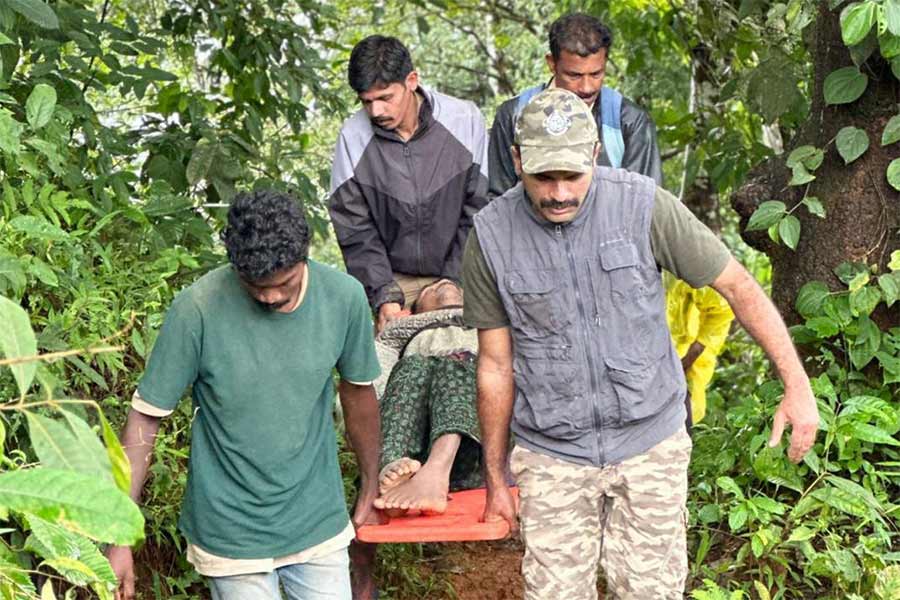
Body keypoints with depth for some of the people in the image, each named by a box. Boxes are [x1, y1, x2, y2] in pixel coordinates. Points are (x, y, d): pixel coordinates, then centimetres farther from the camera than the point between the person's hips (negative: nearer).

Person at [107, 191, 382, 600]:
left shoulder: (344, 296, -11)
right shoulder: (197, 309, -20)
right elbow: (145, 419, -14)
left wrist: (371, 488, 16)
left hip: (319, 522, 3)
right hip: (232, 533, -3)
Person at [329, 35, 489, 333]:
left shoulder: (464, 121, -10)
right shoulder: (353, 136, -9)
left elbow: (478, 211, -6)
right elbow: (356, 230, -5)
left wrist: (453, 285, -11)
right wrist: (384, 296, -14)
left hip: (457, 276, 0)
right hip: (393, 279, 1)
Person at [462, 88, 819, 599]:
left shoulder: (643, 204, -13)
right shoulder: (491, 236, -8)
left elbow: (737, 285, -5)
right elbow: (496, 364, 0)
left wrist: (797, 385, -8)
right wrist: (496, 477, 7)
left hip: (651, 445, 0)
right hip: (552, 456, 1)